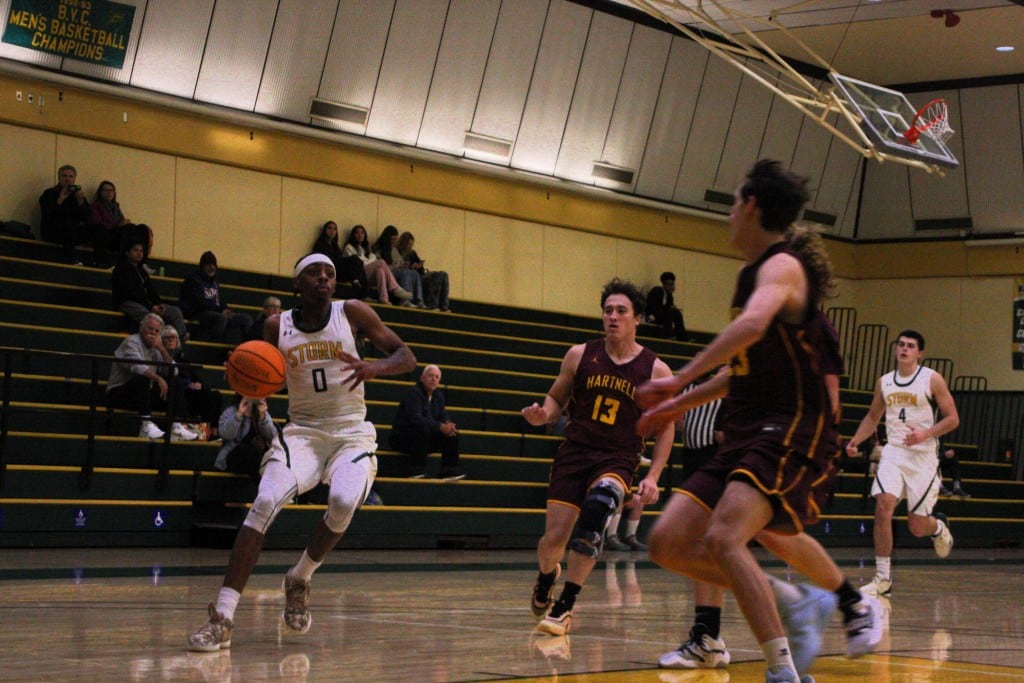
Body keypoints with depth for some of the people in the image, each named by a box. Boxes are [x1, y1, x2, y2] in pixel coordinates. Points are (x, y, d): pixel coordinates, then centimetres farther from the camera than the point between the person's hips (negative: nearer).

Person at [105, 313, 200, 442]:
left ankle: (176, 428, -14)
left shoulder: (154, 348, 13)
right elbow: (137, 366, -26)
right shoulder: (132, 342, -7)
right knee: (143, 378, -35)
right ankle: (147, 426, -42)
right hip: (120, 392, -8)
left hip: (144, 394, 8)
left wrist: (162, 349, -6)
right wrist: (158, 378, -31)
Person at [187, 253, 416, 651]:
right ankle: (222, 617, -25)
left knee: (344, 501, -30)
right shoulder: (277, 327, 2)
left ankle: (300, 580, -1)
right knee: (265, 503, -24)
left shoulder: (352, 313, -3)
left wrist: (375, 367, -25)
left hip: (351, 433, -1)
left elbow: (406, 357, -3)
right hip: (302, 432, 1)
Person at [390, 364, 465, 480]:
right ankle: (417, 470, -34)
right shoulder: (413, 393, -15)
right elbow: (415, 418, -28)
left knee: (452, 432, -9)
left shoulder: (438, 396, 11)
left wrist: (448, 425, -21)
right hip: (402, 439, -8)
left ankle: (449, 470, -11)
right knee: (423, 430, -37)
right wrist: (439, 426, -36)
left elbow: (444, 416, 6)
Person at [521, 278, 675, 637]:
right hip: (574, 452, 2)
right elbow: (557, 398, 14)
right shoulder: (580, 355, 2)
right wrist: (543, 415, -10)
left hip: (618, 460, -2)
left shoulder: (656, 371, -1)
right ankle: (545, 580, 35)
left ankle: (564, 607, -19)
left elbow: (665, 428, 7)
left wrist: (653, 477, -3)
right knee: (554, 539, -4)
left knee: (595, 510, -31)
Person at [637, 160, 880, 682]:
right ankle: (793, 602, 14)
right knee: (669, 542, 0)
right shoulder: (755, 272, 19)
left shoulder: (782, 266, -10)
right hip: (748, 432, 9)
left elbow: (753, 324, -33)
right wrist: (682, 403, 28)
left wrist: (681, 380, -34)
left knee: (724, 538, -29)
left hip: (792, 430, -9)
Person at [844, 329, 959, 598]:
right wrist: (855, 441, 6)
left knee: (917, 526, 0)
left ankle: (939, 527, 40)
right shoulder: (884, 382, 9)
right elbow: (873, 417, 22)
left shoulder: (932, 380, -4)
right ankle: (883, 578, -13)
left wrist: (925, 434, -19)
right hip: (893, 453, 3)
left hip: (923, 457, -3)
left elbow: (952, 419, -3)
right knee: (883, 508, -19)